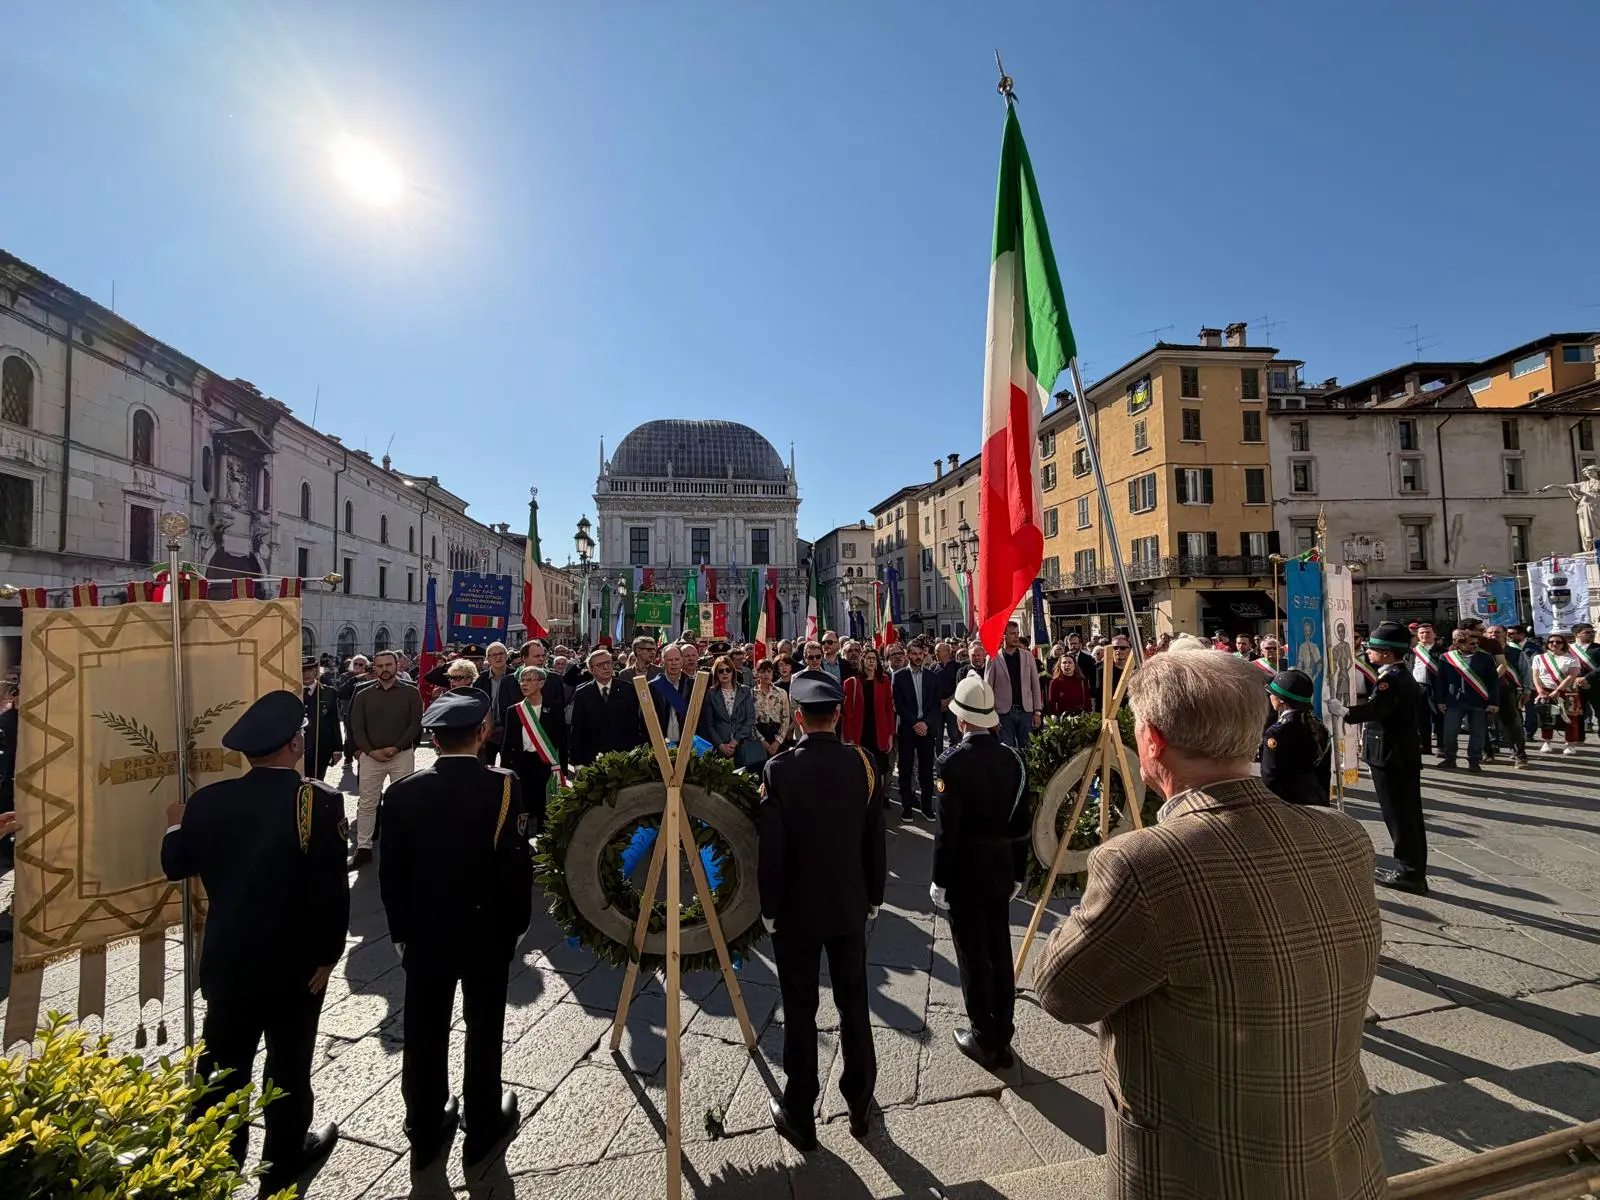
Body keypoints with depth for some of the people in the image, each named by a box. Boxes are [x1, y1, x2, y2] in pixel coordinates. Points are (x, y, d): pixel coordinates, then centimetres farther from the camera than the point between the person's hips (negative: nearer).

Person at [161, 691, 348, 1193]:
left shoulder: (207, 800, -9)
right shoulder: (320, 801, -23)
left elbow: (175, 866, 8)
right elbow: (332, 890, -23)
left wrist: (176, 825, 28)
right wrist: (327, 954, -8)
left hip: (227, 958, 4)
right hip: (294, 961, -4)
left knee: (222, 1064, 21)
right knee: (288, 1065, 16)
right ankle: (283, 1162, 34)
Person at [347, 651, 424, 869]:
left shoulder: (411, 693, 0)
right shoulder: (363, 695, 6)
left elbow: (415, 725, -5)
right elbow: (357, 727, 2)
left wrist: (395, 748, -14)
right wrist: (371, 751, -11)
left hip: (402, 755, -2)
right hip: (371, 756, 2)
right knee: (367, 803, 6)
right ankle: (363, 848, 15)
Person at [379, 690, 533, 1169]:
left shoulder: (403, 792, -9)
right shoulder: (503, 786, -19)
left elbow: (390, 871, -2)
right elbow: (517, 863, -16)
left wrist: (400, 930, 10)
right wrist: (518, 923, -1)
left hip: (424, 931, 3)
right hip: (488, 929, -2)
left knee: (424, 1033, 17)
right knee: (483, 1030, 15)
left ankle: (425, 1132, 35)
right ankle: (483, 1127, 32)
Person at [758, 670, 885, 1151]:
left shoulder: (780, 769, -18)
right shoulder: (862, 764, -9)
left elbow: (770, 848, -15)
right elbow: (876, 840, -2)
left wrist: (769, 908, -2)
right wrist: (874, 896, 10)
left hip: (797, 910, -2)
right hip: (850, 905, 3)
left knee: (800, 1010, 12)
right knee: (854, 1003, 18)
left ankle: (799, 1115, 27)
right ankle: (860, 1104, 34)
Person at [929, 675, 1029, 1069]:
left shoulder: (952, 761, -19)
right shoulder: (1012, 757, -3)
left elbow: (947, 829, -18)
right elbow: (1023, 822, 3)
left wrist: (939, 879, -8)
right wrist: (1018, 872, 14)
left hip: (965, 871, -5)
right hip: (1000, 869, 6)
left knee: (973, 956, 8)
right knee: (1000, 952, 16)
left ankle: (984, 1039, 20)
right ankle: (1002, 1038, 28)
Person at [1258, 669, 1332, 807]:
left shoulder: (1277, 732, -19)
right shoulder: (1319, 727, 5)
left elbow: (1270, 778, -18)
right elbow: (1325, 773, 12)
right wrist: (1322, 799, 20)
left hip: (1288, 804, -8)